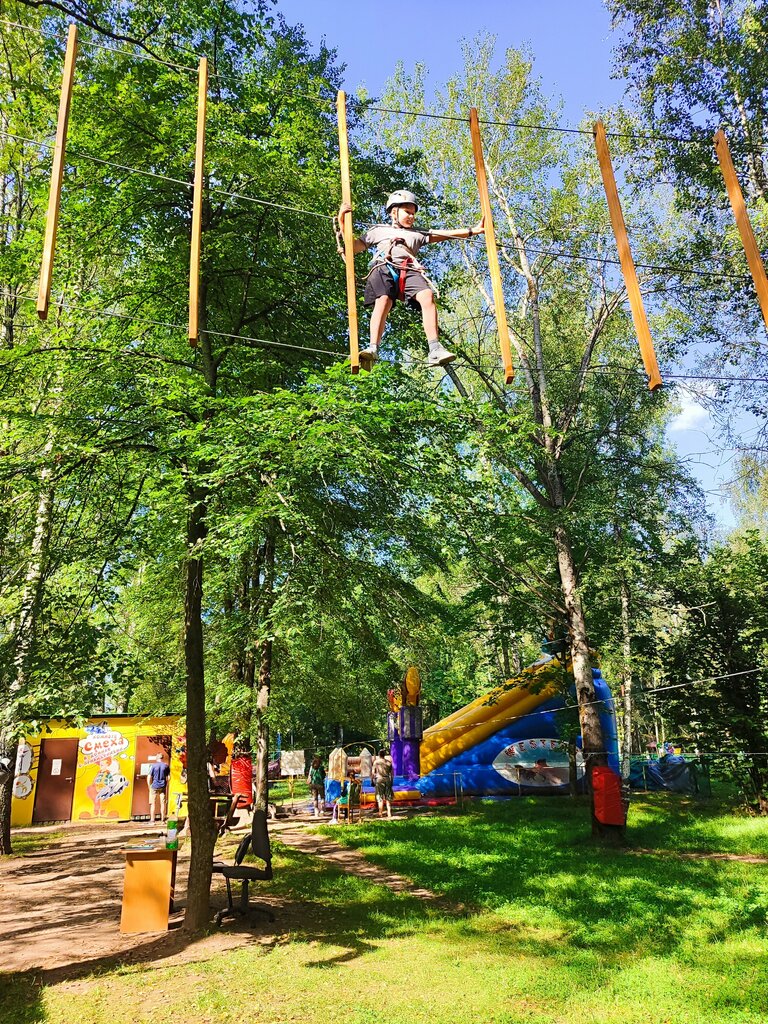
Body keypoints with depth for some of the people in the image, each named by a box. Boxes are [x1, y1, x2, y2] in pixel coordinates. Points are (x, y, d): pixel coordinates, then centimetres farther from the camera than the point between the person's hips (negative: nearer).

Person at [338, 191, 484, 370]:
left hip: (409, 270, 2)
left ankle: (435, 350, -40)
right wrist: (342, 221, 16)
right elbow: (353, 247, 27)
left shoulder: (417, 234, 39)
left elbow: (445, 234, 30)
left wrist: (473, 230, 21)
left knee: (427, 296, -29)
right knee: (383, 300, -34)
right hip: (384, 267, -2)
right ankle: (373, 350, -49)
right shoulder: (378, 230, 34)